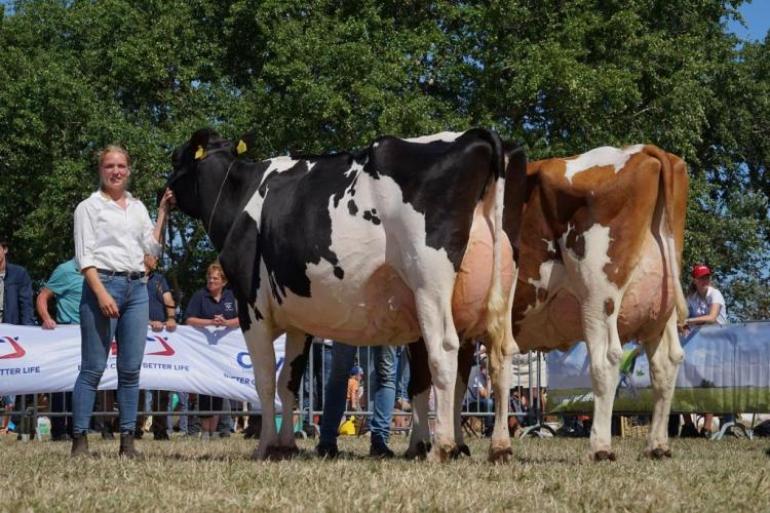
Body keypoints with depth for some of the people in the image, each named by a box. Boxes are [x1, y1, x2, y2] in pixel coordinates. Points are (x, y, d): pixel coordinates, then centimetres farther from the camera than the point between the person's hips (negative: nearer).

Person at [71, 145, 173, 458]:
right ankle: (79, 439, -2)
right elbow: (85, 255, -5)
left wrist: (162, 214, 9)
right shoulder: (89, 207, 3)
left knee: (131, 369, 3)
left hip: (137, 288, 5)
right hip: (103, 284, -5)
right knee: (93, 368, -6)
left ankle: (127, 440, 7)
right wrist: (101, 293, -17)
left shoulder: (138, 207, 18)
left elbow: (152, 249, 13)